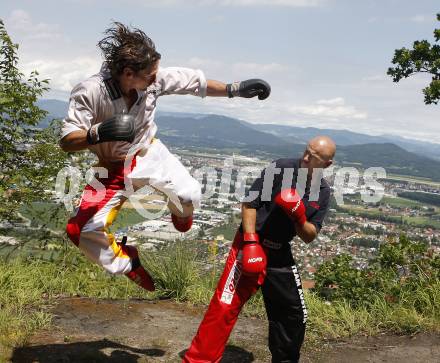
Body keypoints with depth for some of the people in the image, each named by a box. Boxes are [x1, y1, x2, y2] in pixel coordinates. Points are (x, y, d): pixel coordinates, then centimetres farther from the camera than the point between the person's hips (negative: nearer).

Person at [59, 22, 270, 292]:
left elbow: (196, 82, -4)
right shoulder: (89, 92, -28)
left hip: (150, 153, 2)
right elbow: (66, 142, -28)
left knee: (190, 195, -16)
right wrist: (97, 133, -47)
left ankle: (179, 211, 26)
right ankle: (125, 262, 16)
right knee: (83, 229, -14)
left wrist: (235, 89, -5)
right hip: (114, 168, -2)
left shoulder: (155, 78, -18)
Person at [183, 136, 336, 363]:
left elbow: (309, 237, 3)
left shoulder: (323, 193, 4)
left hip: (280, 254, 5)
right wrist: (251, 242, -19)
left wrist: (299, 218, -17)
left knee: (294, 315, 13)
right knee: (224, 307, -12)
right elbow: (249, 203, -11)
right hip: (250, 245, -5)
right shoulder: (280, 168, -11)